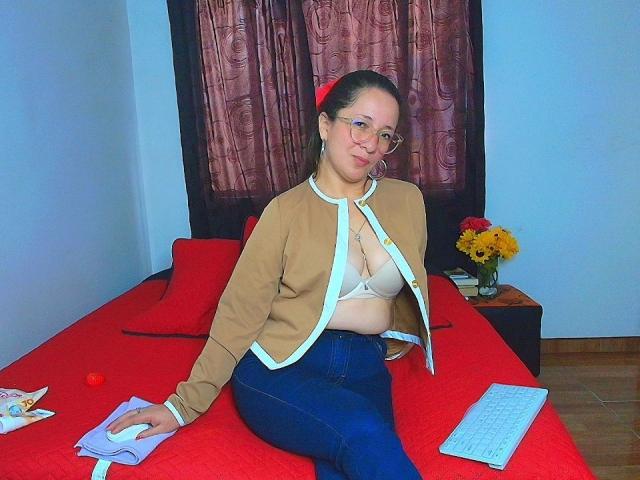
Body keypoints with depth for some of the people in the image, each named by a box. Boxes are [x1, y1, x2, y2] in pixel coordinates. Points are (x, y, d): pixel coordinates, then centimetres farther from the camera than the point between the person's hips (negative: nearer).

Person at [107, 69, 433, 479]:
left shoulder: (407, 201, 6)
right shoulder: (288, 211, -4)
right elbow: (239, 313, -4)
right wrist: (185, 404, -3)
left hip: (366, 372, 3)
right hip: (279, 371, -3)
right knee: (366, 436, -31)